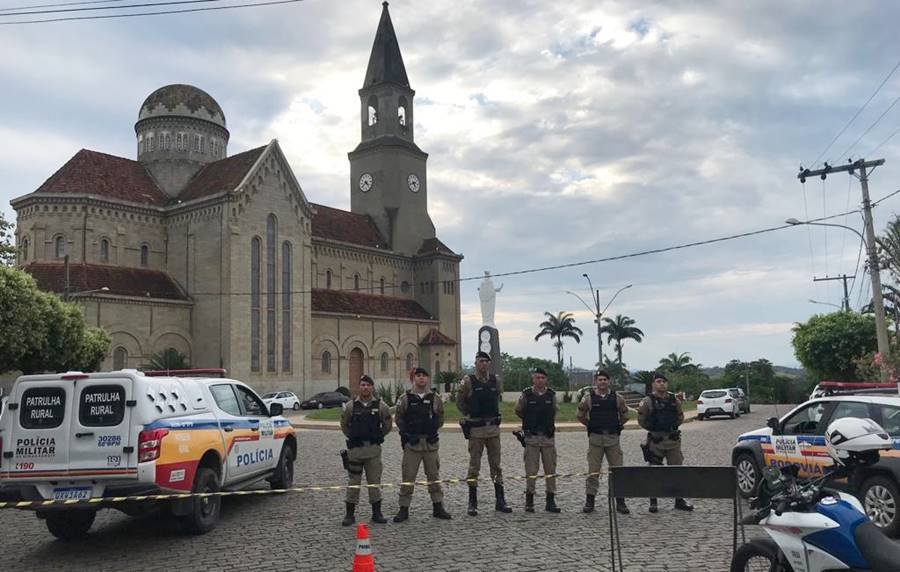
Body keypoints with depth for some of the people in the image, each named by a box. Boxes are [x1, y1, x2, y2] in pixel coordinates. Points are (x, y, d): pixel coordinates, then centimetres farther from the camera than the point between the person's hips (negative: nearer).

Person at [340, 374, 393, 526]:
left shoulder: (380, 406, 0)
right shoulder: (350, 406, -1)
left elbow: (387, 425, 12)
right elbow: (344, 425, 12)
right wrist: (353, 438, 10)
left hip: (374, 449, 1)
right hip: (355, 449, 0)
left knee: (375, 481, 7)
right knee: (353, 482, 4)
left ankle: (377, 513, 16)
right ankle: (350, 514, 13)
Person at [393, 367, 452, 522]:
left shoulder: (435, 398, 5)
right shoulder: (405, 399, 0)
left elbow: (440, 417, 14)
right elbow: (398, 418, 6)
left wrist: (434, 429, 3)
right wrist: (405, 434, -3)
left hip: (431, 442, 2)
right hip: (411, 443, -2)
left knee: (434, 475, 9)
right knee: (408, 476, 0)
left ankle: (438, 507, 20)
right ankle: (404, 509, 8)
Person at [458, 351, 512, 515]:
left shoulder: (496, 380, 5)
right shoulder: (468, 381, -7)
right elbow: (459, 401, 2)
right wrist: (470, 416, 2)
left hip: (494, 427, 4)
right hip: (476, 429, -4)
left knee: (496, 465, 9)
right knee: (474, 466, 3)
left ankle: (500, 502, 16)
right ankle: (472, 503, 11)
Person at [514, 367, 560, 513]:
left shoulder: (551, 395, 4)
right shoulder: (526, 395, -3)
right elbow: (518, 411, 11)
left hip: (548, 437, 2)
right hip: (531, 437, -2)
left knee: (551, 470, 4)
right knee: (531, 470, 0)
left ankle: (551, 501, 13)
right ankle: (529, 501, 9)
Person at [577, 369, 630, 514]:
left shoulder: (617, 398, 3)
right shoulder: (588, 398, 0)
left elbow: (625, 415, 16)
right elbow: (580, 416, 12)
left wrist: (617, 426, 12)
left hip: (613, 437, 1)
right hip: (595, 438, -1)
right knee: (593, 471, 1)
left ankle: (620, 502, 10)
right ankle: (589, 502, 9)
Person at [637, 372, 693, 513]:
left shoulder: (674, 399, 6)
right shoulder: (648, 401, -7)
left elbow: (680, 416, 17)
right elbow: (641, 420, -3)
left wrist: (674, 426, 8)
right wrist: (653, 428, -1)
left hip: (674, 439, 4)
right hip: (655, 441, -4)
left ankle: (679, 501, 17)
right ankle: (653, 502, 13)